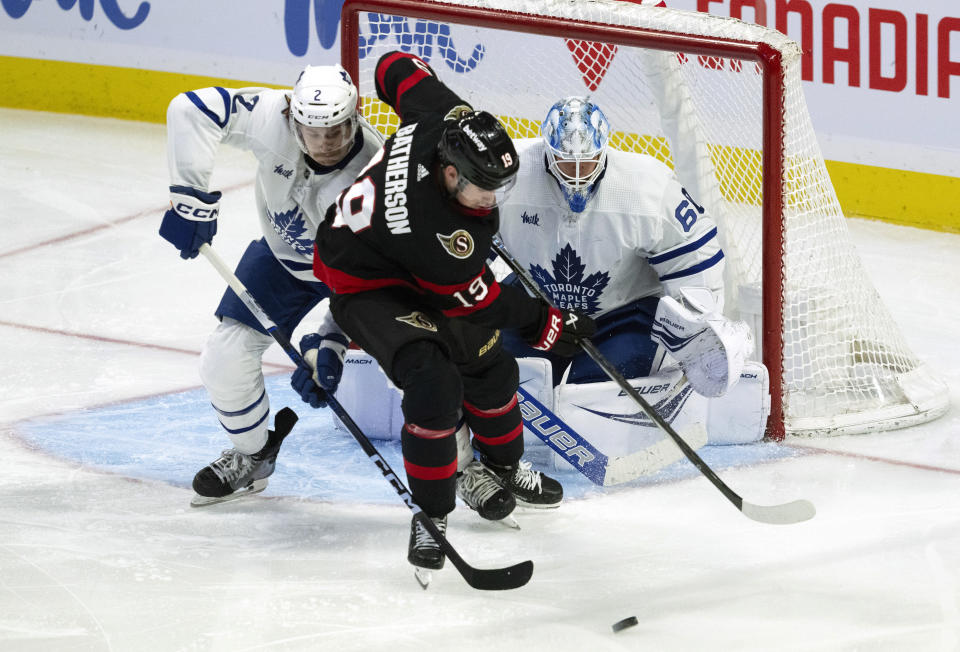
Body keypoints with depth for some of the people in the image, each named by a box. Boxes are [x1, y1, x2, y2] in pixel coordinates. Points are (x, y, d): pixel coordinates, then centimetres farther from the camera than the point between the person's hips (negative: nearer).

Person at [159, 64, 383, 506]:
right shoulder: (273, 119, -33)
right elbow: (191, 110, -31)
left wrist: (331, 346, -40)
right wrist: (191, 199, -33)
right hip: (284, 253, 3)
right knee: (225, 360, -5)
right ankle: (253, 456, 23)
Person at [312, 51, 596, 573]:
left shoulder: (445, 117, -27)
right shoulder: (434, 229, -42)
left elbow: (396, 69, -6)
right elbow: (476, 298, -25)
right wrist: (544, 327, -13)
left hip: (419, 270, 9)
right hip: (367, 287, -9)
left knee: (489, 366, 17)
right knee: (435, 382, -27)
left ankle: (501, 468, 42)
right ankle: (431, 517, -13)